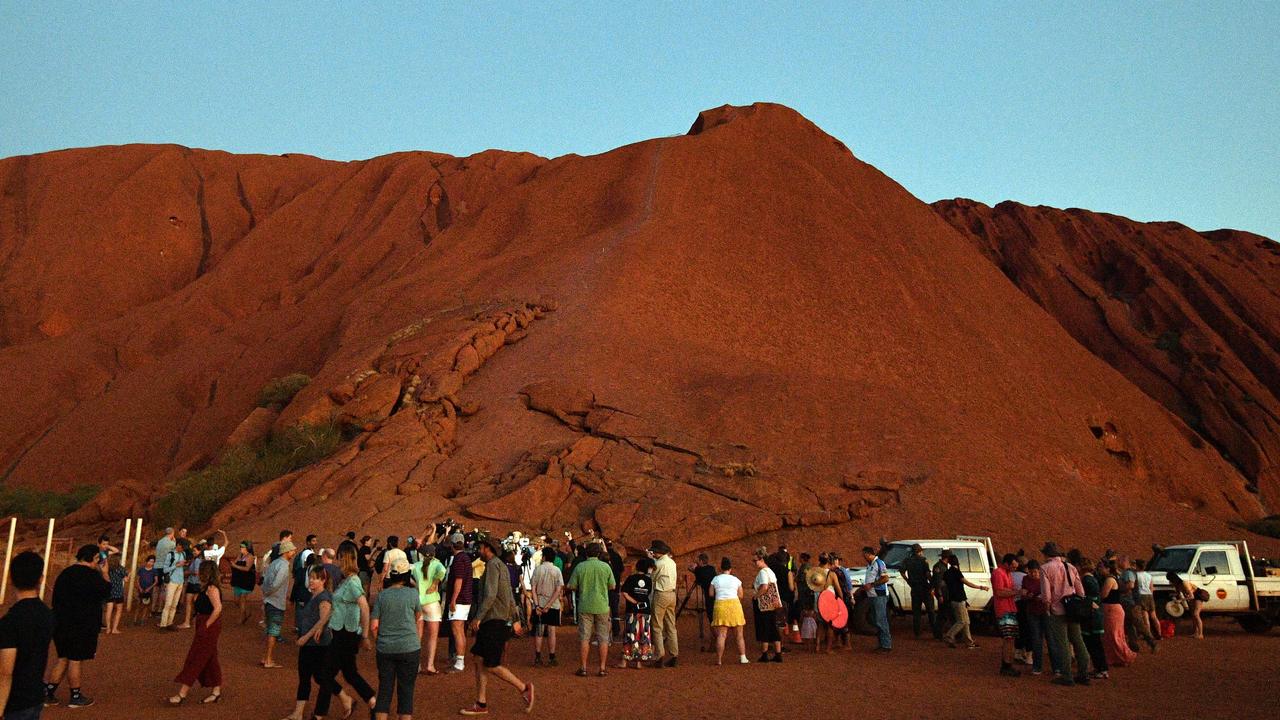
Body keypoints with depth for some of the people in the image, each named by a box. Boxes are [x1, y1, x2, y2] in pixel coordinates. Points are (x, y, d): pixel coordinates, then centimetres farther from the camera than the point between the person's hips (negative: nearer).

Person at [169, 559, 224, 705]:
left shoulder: (211, 588, -19)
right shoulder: (207, 588, 14)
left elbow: (218, 608, -27)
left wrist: (206, 625, -22)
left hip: (209, 628, -10)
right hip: (206, 627, 10)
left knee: (195, 660, -4)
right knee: (209, 660, 14)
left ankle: (182, 694, 1)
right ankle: (216, 691, 21)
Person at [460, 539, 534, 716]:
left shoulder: (493, 565, -12)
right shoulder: (501, 566, 19)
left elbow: (490, 595, -23)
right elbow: (510, 597, 22)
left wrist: (478, 617, -21)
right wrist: (515, 620, 24)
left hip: (495, 621, -10)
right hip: (492, 622, 10)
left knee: (491, 665, -7)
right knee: (480, 661, 9)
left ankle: (524, 688, -1)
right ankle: (481, 704, 12)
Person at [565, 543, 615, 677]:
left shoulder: (579, 567, -5)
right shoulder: (606, 567, -4)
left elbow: (572, 586, -1)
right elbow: (612, 586, 3)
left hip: (585, 606, 0)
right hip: (602, 606, 0)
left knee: (584, 638, 7)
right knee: (603, 639, 8)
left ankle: (583, 668, 9)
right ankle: (602, 668, 11)